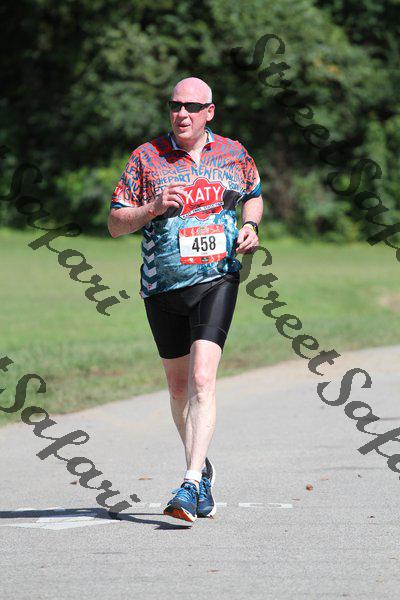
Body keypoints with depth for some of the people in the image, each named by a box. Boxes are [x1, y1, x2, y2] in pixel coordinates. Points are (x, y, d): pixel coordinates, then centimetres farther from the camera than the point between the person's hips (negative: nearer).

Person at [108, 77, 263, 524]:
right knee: (179, 386, 12)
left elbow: (253, 194, 23)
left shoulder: (233, 153, 4)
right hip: (162, 287, 2)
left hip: (217, 280, -2)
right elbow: (115, 223, 1)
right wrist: (154, 208, -17)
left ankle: (191, 487, -23)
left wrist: (250, 226, 3)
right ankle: (201, 468, 34)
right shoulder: (146, 157, 0)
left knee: (202, 380, -18)